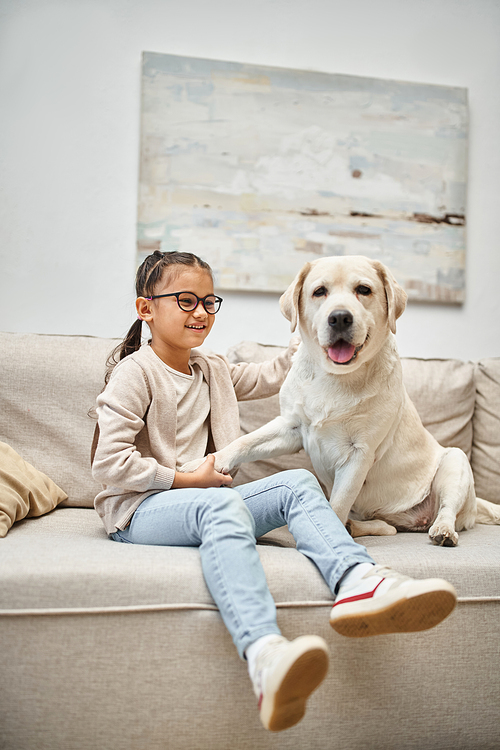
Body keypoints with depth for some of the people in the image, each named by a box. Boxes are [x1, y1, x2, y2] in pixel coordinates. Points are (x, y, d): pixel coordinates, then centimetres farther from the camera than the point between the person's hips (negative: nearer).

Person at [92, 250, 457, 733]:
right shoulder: (134, 373, -6)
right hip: (139, 510, -7)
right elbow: (109, 464, -14)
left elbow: (268, 376, 30)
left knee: (297, 483, -13)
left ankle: (357, 583, -39)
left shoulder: (212, 371, 18)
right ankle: (264, 655, -61)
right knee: (223, 504, -39)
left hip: (201, 500, 8)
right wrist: (188, 479, -12)